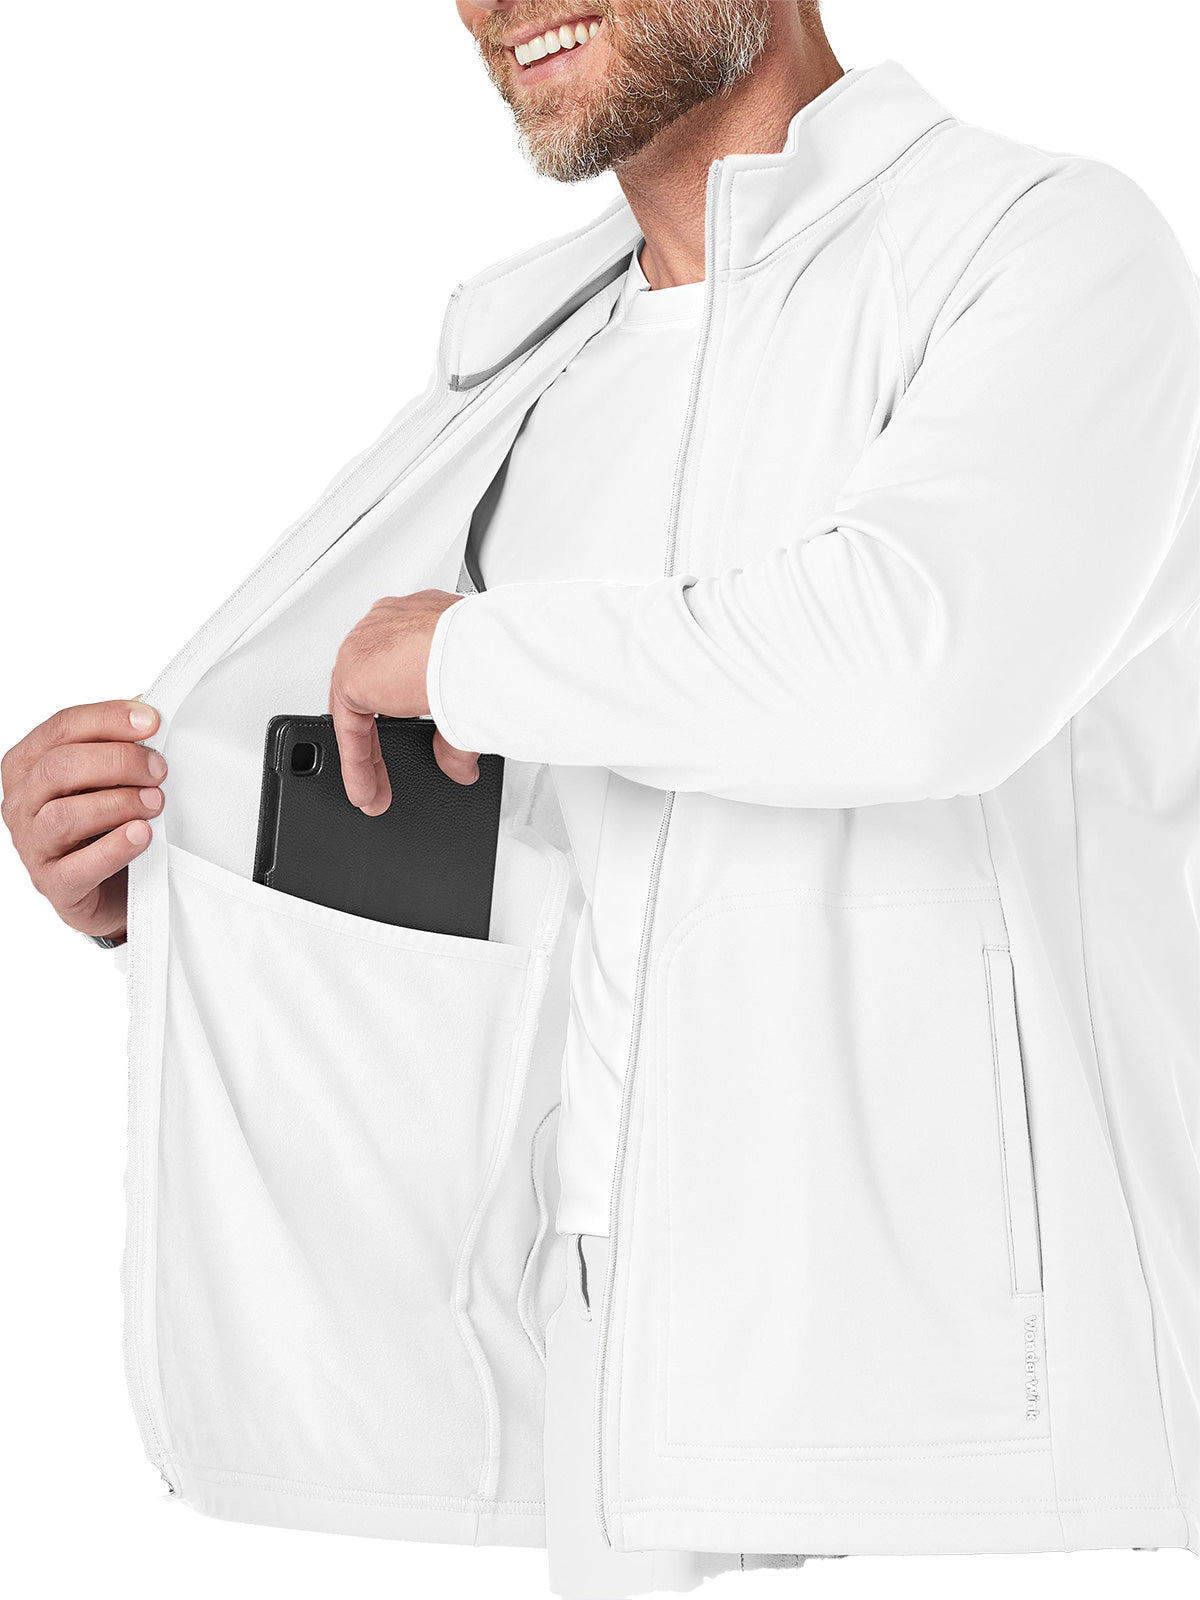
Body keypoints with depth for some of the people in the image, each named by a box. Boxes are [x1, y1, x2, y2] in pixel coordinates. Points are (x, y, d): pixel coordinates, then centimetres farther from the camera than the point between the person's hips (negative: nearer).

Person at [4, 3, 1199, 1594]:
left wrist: (464, 651, -11)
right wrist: (147, 886, 4)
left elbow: (927, 665, -29)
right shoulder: (567, 432, 18)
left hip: (984, 1462, -7)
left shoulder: (1060, 253, -7)